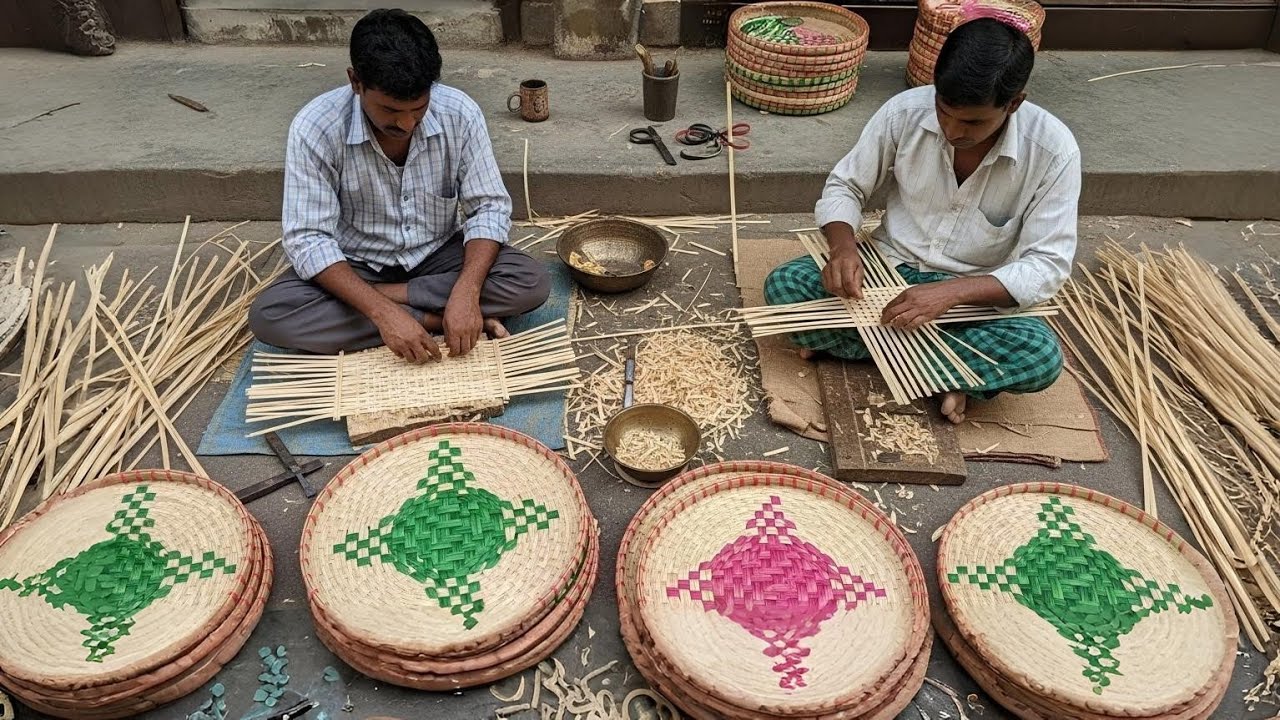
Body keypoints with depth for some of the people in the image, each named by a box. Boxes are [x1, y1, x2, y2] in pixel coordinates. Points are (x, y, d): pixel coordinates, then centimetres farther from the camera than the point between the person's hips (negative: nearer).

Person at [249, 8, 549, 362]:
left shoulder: (460, 113, -20)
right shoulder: (315, 127, -24)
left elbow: (488, 207, -15)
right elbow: (308, 239, -24)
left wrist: (466, 291, -33)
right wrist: (383, 312, -37)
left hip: (437, 255, 1)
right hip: (355, 265, 0)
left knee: (531, 282, -24)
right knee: (268, 314, -28)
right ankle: (435, 318, -22)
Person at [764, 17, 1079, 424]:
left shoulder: (1053, 150, -20)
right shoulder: (905, 112, -15)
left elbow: (1047, 265, -19)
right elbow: (845, 187, -3)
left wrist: (951, 291, -34)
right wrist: (843, 247, -26)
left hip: (976, 295, -1)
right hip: (889, 269, 2)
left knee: (1041, 356, -31)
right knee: (784, 286, -23)